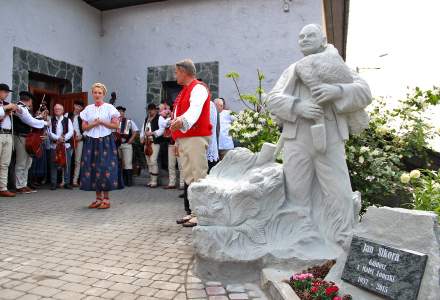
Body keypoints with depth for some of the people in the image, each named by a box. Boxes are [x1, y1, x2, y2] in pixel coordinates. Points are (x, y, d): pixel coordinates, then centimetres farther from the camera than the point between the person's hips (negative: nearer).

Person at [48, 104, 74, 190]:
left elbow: (71, 132, -3)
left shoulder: (67, 120, 7)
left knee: (67, 164, 1)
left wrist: (64, 138, -17)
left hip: (66, 145, 0)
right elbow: (50, 133, -1)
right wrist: (58, 138, -16)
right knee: (54, 164, 1)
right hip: (54, 145, 1)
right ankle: (53, 183, 7)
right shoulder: (51, 121, 9)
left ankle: (67, 182, 9)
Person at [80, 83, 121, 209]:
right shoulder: (88, 109, 11)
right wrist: (93, 124, -10)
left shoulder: (109, 108, 1)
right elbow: (84, 127, 8)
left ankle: (106, 199, 1)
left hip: (105, 141, -4)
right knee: (93, 169, 3)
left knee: (105, 169, -7)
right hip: (91, 142, 4)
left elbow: (116, 125, -4)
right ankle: (98, 198, 14)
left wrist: (102, 122, -12)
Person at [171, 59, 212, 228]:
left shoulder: (198, 88, -7)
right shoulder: (185, 91, 22)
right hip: (183, 139, 10)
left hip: (196, 138, -10)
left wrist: (183, 122, -45)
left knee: (199, 177, -9)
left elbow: (195, 108, -27)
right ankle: (191, 212, 19)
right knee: (188, 176, 11)